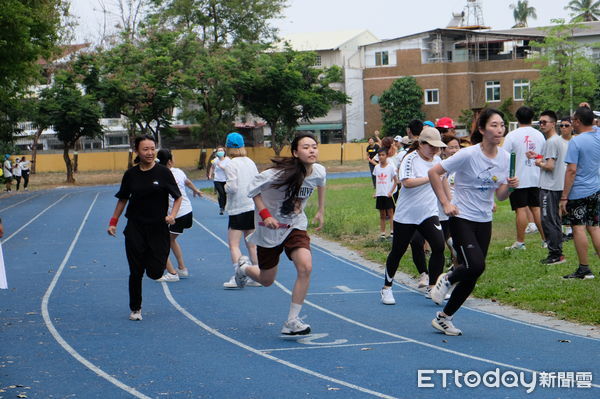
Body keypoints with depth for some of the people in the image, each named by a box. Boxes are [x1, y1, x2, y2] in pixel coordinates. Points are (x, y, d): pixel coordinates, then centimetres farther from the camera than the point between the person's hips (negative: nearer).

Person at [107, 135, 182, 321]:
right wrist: (114, 221, 9)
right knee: (136, 272, -1)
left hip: (158, 228, -1)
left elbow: (178, 197, 1)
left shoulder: (163, 172, -4)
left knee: (155, 272, -4)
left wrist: (172, 215, -16)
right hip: (135, 229, 1)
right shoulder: (131, 174, 2)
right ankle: (135, 309, 17)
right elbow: (123, 199, 15)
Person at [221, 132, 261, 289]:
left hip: (237, 209, -7)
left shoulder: (231, 165, -11)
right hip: (253, 207, 7)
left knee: (233, 244, -5)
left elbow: (232, 187, -18)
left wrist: (225, 186, 2)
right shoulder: (250, 163, 10)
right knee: (252, 244, 11)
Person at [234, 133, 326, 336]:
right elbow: (254, 190, -13)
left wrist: (321, 210, 17)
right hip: (270, 228, -3)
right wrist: (265, 214, -23)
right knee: (266, 280, 10)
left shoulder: (319, 172, -12)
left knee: (305, 267, -22)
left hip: (296, 226, 3)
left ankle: (292, 322, -12)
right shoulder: (281, 173, -27)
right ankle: (243, 269, 48)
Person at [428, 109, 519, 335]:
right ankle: (447, 280, 10)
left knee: (472, 277, 5)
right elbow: (434, 172, -11)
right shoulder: (468, 155, -17)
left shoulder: (504, 157, 1)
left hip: (484, 221, 6)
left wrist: (509, 186, -15)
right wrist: (445, 203, -14)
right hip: (462, 218, -6)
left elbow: (500, 196, 7)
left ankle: (443, 318, 21)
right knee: (476, 266, -23)